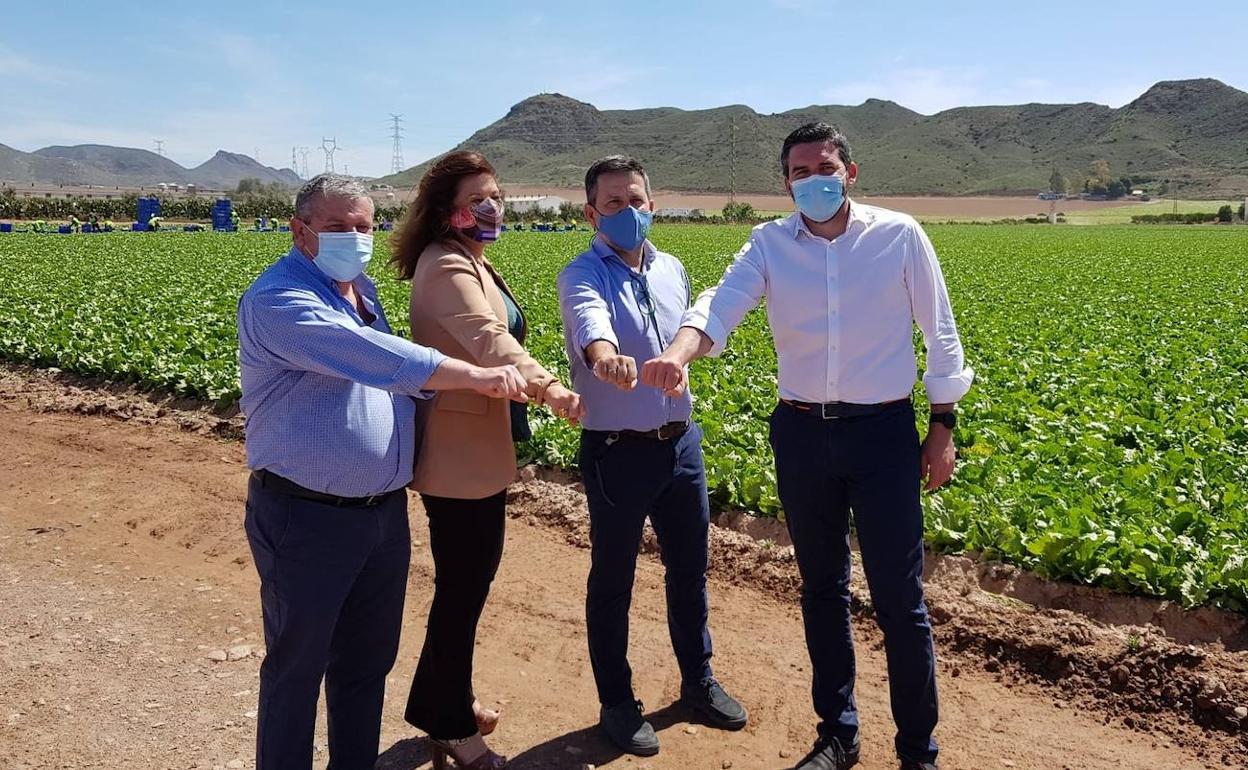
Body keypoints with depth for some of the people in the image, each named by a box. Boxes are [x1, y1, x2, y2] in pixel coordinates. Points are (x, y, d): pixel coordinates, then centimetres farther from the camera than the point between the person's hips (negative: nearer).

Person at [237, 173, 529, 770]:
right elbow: (372, 357, -30)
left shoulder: (361, 290, 11)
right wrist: (478, 377, -30)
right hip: (307, 520, -8)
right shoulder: (278, 300, -17)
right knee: (297, 668, 8)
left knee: (368, 661, 19)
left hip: (384, 512, 8)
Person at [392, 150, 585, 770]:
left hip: (480, 445, 11)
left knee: (473, 571, 21)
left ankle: (443, 702, 39)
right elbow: (489, 340, -39)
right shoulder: (447, 266, -20)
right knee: (463, 584, 2)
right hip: (458, 452, -11)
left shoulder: (469, 261, 13)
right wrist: (550, 389, -53)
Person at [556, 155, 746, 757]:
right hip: (617, 452, -6)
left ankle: (698, 681, 40)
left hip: (681, 442, 6)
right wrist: (604, 357, -59)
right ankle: (616, 703, 27)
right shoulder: (583, 274, -13)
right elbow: (589, 320, -38)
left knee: (689, 570, 19)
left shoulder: (672, 270, 6)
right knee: (612, 580, 9)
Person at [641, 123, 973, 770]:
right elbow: (720, 307, -18)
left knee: (898, 599, 3)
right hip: (802, 433, 3)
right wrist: (677, 352, -40)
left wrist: (943, 427, 1)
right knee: (822, 590, 15)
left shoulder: (899, 236, -5)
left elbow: (938, 333, 2)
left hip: (884, 432, -2)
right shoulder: (769, 244, -1)